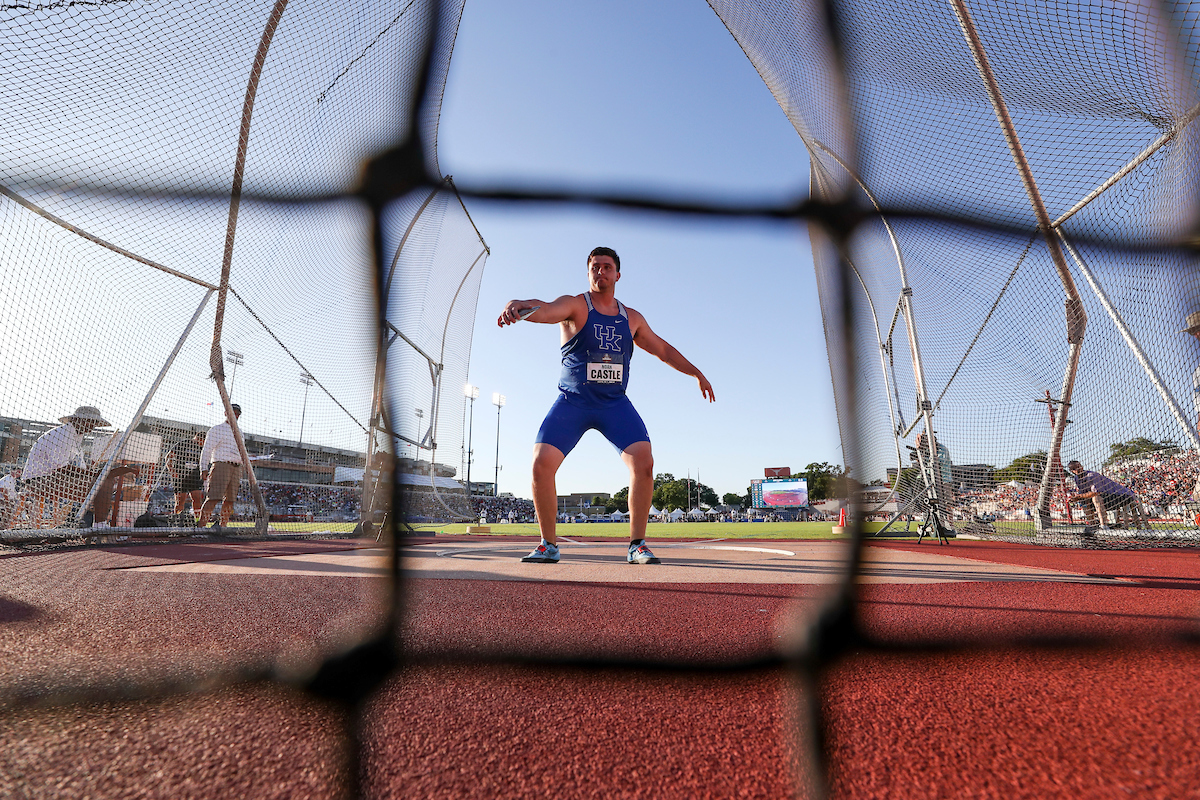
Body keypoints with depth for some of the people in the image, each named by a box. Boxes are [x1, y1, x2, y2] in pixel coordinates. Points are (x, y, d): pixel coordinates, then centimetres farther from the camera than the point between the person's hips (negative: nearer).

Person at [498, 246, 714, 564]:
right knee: (541, 465, -14)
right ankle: (548, 545, 6)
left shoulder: (632, 319, 11)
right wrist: (517, 307, -47)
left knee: (644, 462, -16)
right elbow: (547, 310, -25)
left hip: (615, 403, 3)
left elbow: (664, 349, 22)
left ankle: (637, 545, 1)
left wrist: (697, 373, 23)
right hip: (572, 401, -2)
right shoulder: (574, 306, -2)